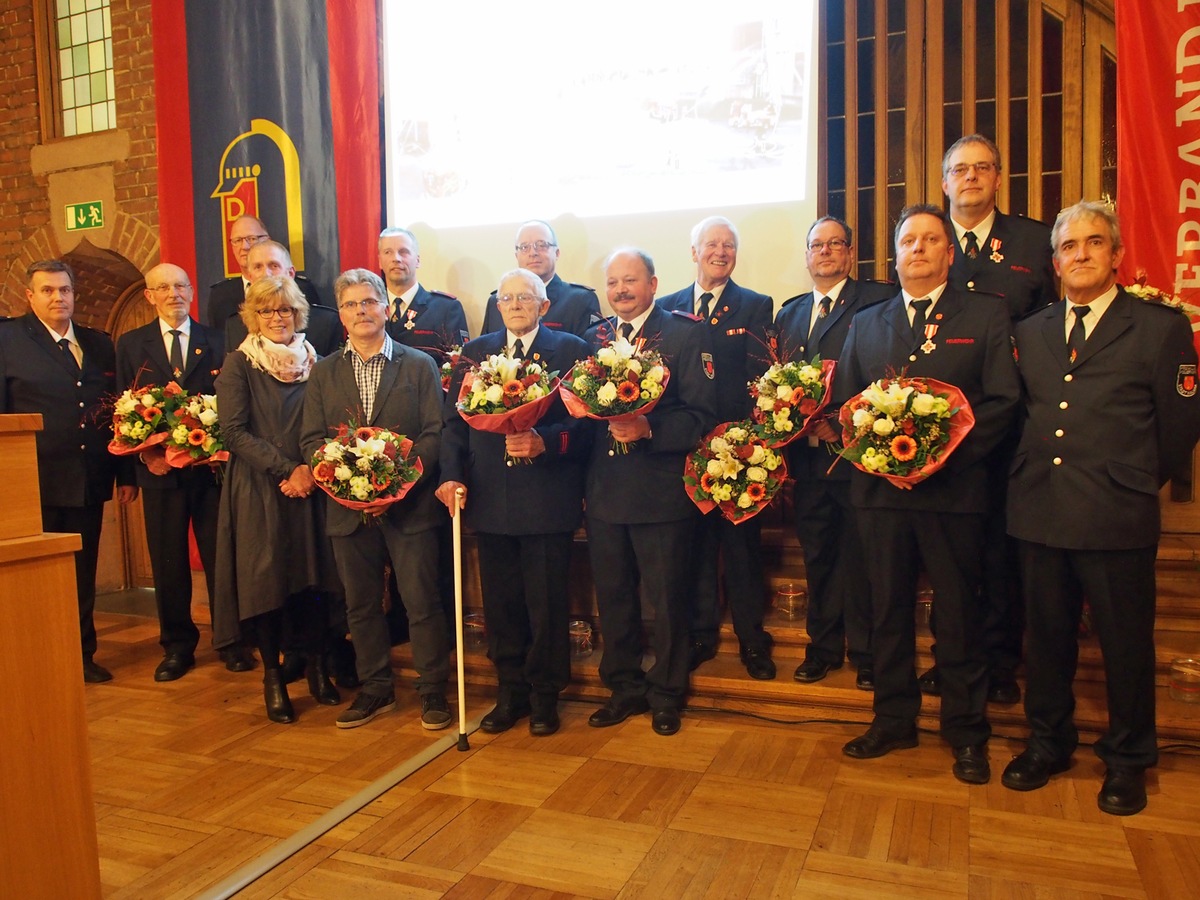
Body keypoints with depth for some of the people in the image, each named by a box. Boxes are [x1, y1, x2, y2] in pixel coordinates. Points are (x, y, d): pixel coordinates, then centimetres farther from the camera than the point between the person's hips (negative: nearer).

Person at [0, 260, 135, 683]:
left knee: (83, 573, 14)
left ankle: (83, 655, 26)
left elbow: (117, 412, 11)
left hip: (89, 482, 4)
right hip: (35, 482, -4)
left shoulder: (99, 344, 11)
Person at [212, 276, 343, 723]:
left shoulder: (313, 361, 10)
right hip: (258, 490, -3)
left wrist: (311, 471, -7)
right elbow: (235, 432, -8)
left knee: (313, 577, 4)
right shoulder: (238, 364, 0)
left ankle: (317, 668, 19)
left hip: (310, 489, 3)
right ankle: (272, 678, 14)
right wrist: (287, 469, -14)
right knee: (265, 580, 0)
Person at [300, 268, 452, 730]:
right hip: (348, 507, 3)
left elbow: (435, 432, -4)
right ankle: (375, 688, 28)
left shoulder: (420, 365, 3)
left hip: (409, 505, -3)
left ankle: (433, 690, 17)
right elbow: (311, 439, 5)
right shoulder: (323, 373, 11)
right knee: (360, 605, 13)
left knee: (422, 602, 2)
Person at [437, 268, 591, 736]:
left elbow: (584, 420, -5)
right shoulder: (474, 353, 13)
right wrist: (452, 475, -3)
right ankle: (511, 692, 27)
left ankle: (545, 696, 21)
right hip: (490, 499, 4)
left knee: (546, 604, 4)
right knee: (500, 605, 12)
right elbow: (454, 421, 10)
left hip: (548, 500, -3)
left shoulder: (571, 351, 3)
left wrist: (545, 441, -22)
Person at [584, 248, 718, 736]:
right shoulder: (594, 337, 11)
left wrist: (649, 429, -24)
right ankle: (625, 687, 32)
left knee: (667, 598, 8)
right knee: (612, 595, 14)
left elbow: (701, 415, -11)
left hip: (662, 490, -4)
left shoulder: (686, 334, -4)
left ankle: (666, 695, 26)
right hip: (604, 489, 5)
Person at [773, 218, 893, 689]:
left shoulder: (877, 302, -2)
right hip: (807, 455, 5)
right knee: (817, 556, 14)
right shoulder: (789, 314, 18)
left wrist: (841, 421, -19)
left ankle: (866, 653, 18)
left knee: (860, 558, 3)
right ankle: (824, 646, 27)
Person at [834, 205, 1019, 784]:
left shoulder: (986, 316, 4)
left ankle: (966, 732, 22)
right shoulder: (866, 323, 15)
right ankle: (893, 720, 25)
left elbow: (1002, 401, -5)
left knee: (958, 616, 6)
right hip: (880, 489, 3)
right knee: (887, 611, 11)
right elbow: (843, 402, 12)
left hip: (953, 490, -3)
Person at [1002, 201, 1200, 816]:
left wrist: (1133, 485, 7)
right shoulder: (1029, 333, 12)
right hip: (1039, 512, 4)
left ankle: (1127, 760, 27)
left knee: (1126, 642, 8)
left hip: (1117, 519, -3)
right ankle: (1047, 743, 31)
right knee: (1046, 636, 13)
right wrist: (1036, 473, 11)